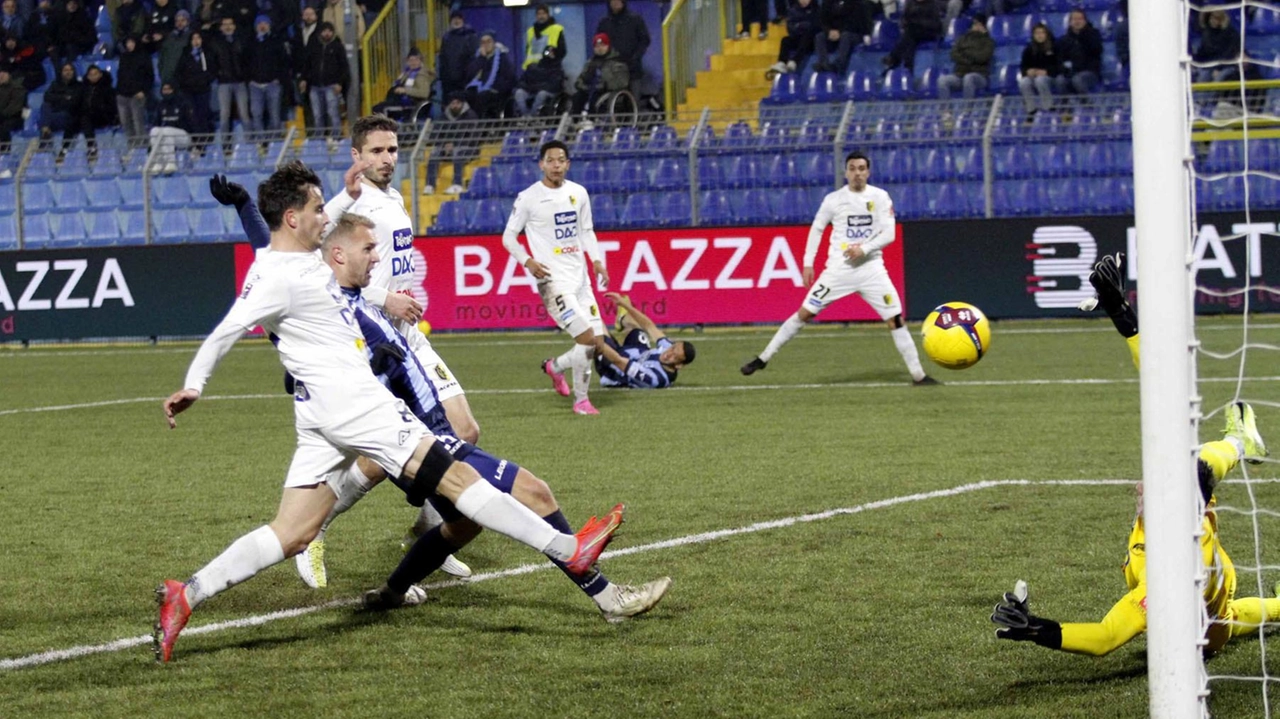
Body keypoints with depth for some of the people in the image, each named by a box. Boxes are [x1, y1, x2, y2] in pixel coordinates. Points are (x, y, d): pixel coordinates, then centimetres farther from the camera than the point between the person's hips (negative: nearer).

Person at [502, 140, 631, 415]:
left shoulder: (578, 193, 9)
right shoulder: (529, 197, -6)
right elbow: (509, 236, 1)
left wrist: (597, 260, 5)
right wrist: (527, 261, -15)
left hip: (580, 277, 6)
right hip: (553, 279, -6)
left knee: (596, 341, 4)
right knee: (587, 337, -17)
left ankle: (555, 367, 31)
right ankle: (581, 401, 1)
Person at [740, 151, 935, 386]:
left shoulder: (880, 197, 0)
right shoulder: (834, 199, 1)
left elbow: (889, 234, -5)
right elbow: (816, 229, 11)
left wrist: (864, 248, -20)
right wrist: (808, 263, 5)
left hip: (871, 268, 0)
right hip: (839, 268, 0)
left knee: (896, 320, -6)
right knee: (804, 313, -2)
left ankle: (918, 375, 2)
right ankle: (763, 358, 7)